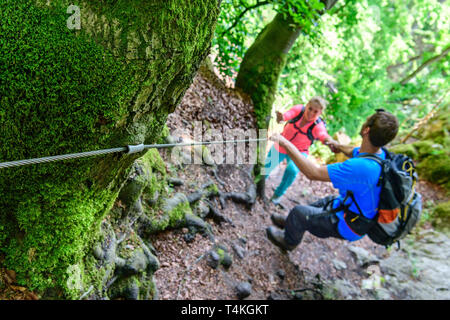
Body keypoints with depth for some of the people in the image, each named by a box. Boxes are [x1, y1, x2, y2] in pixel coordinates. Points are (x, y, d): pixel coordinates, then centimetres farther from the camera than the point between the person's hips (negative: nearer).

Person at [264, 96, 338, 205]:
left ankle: (278, 194, -2)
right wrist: (280, 117, -63)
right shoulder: (299, 109, -21)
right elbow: (285, 116, -38)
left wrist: (331, 142, -71)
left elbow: (323, 135, -47)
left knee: (292, 170, -30)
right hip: (280, 147, 2)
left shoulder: (318, 126, -26)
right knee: (266, 168, 11)